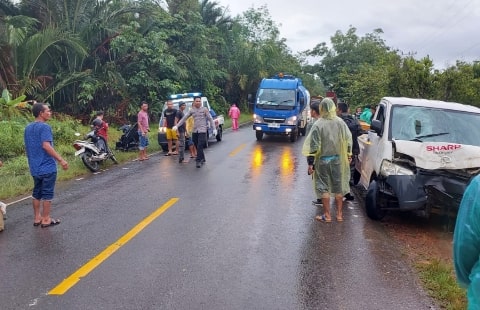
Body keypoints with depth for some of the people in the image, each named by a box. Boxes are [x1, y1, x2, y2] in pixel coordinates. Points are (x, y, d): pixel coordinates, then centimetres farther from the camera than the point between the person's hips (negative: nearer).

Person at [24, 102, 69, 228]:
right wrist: (61, 160, -26)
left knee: (36, 193, 15)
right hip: (47, 167, -8)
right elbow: (46, 146, -26)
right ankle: (46, 219, 7)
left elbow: (28, 147, 18)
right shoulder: (44, 127, -15)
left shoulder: (28, 128, 12)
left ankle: (37, 218, 22)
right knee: (47, 193, 1)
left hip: (35, 167, 8)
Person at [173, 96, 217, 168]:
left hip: (202, 130, -4)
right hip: (195, 131, 4)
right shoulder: (192, 110, 9)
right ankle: (202, 160, 25)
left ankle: (198, 161, -12)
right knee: (197, 147, 10)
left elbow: (210, 119, 1)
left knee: (200, 146, -14)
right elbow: (184, 118, 7)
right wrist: (177, 126, 1)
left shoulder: (204, 109, 1)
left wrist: (214, 129, -4)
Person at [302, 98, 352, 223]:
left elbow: (313, 145, -14)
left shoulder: (318, 125, -13)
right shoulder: (340, 122, -1)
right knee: (338, 186, 12)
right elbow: (348, 140, 4)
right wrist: (349, 155, 15)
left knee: (323, 187, 5)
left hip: (323, 160, -4)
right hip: (337, 159, 4)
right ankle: (339, 214, 19)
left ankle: (327, 215, 8)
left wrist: (310, 162, -9)